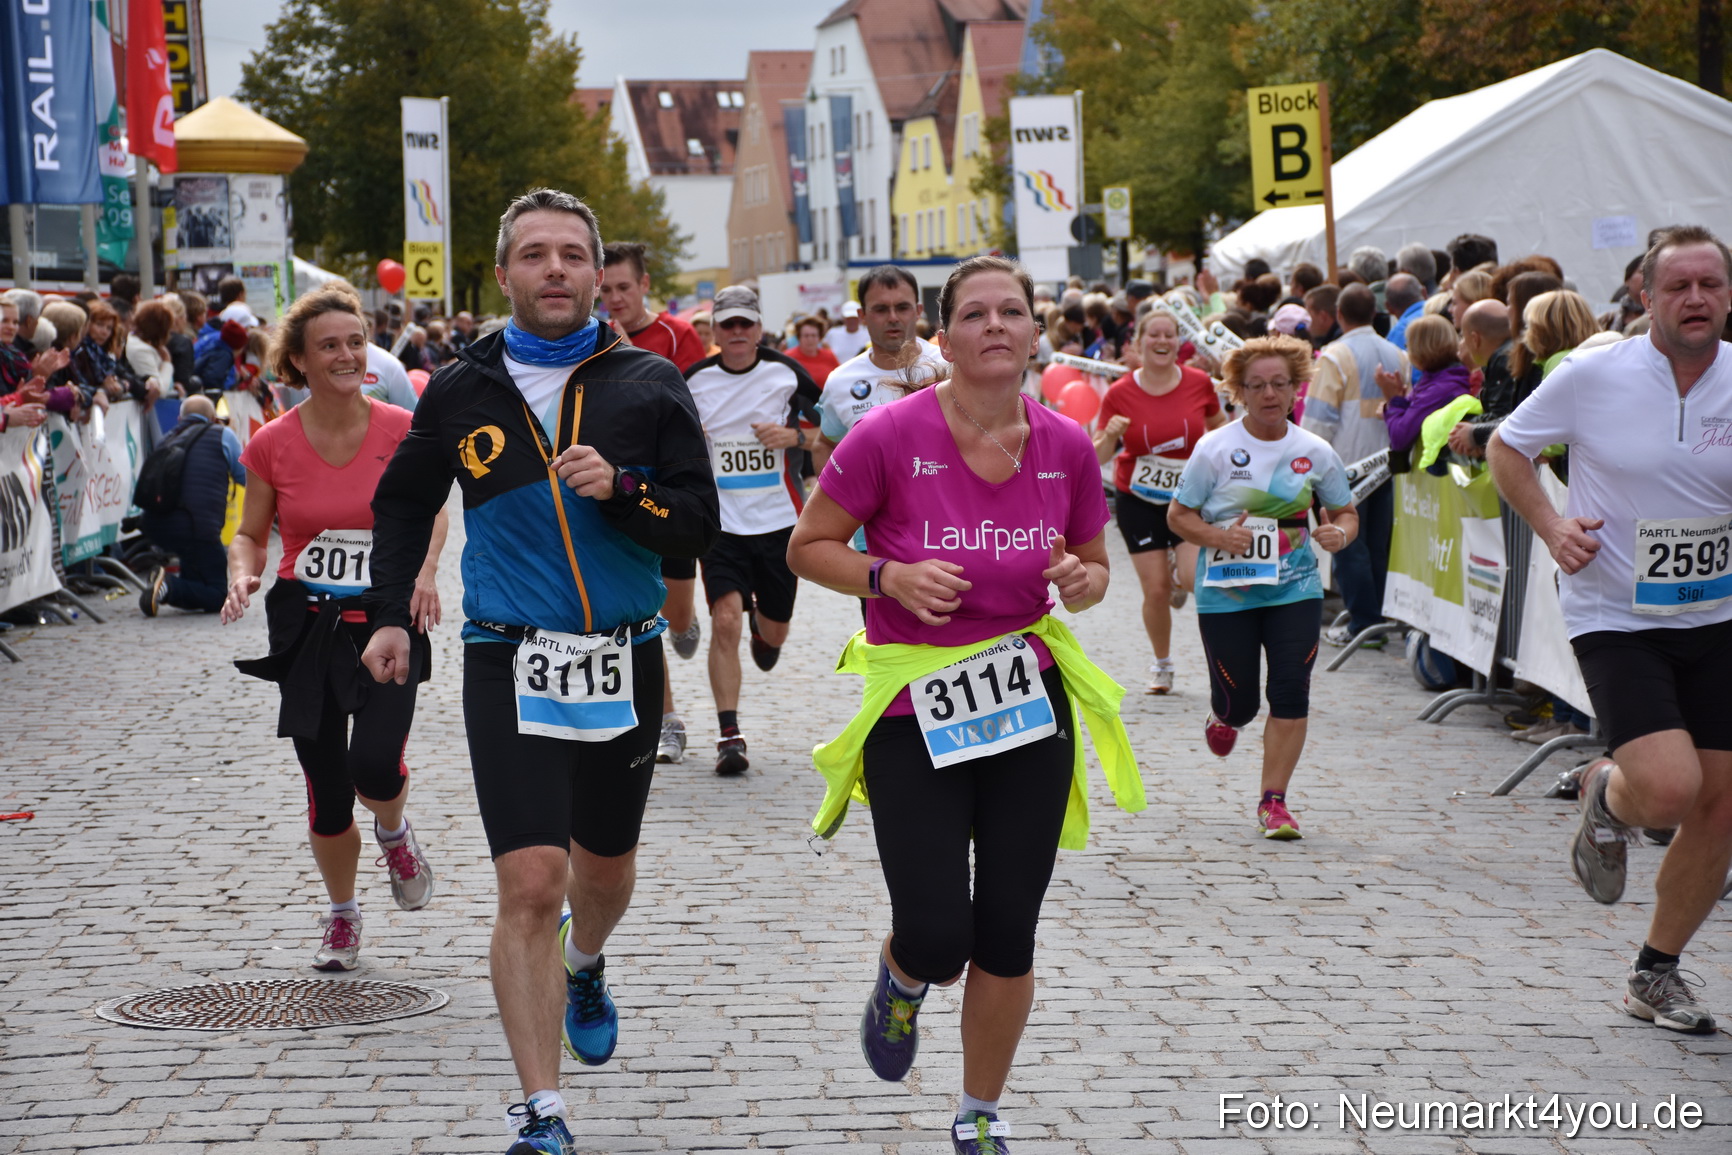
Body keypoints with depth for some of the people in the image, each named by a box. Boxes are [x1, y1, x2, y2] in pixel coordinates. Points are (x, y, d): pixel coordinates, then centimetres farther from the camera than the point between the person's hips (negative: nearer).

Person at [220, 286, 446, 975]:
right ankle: (342, 915, 32)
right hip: (307, 628, 1)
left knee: (375, 764, -22)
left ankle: (394, 832, 16)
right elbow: (250, 536, 8)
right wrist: (243, 576, -13)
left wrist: (423, 569, -15)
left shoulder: (401, 431, -6)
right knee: (327, 797, 5)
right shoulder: (272, 445, -4)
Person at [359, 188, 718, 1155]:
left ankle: (588, 967, 54)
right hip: (510, 666, -1)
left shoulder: (649, 385, 0)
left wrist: (620, 487, -20)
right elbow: (404, 503, 19)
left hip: (625, 661, 2)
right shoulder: (460, 394, 2)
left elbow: (699, 527, -3)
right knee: (530, 883, -13)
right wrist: (393, 614, 12)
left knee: (606, 865, 19)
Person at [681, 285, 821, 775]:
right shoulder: (693, 380, 1)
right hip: (721, 522, -1)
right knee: (725, 622, -16)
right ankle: (729, 736, -11)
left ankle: (764, 626, 51)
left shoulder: (787, 374, -2)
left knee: (774, 633, 11)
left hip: (779, 519, 1)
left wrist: (794, 435, -15)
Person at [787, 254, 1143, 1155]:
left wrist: (1084, 583, -11)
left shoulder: (1067, 446, -2)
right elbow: (808, 548, -4)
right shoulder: (892, 435, -13)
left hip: (1028, 709, 3)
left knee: (1007, 938, 8)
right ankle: (902, 980, 33)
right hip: (912, 716, -3)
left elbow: (1093, 562, 12)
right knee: (938, 941, -7)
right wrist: (892, 577, -20)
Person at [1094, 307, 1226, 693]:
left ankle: (1178, 578, 17)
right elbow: (1099, 456, -4)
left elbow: (1217, 424, 15)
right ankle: (1162, 664, 24)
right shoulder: (1119, 393, -7)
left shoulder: (1199, 383, -5)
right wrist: (1109, 436, -24)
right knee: (1155, 591, 0)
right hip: (1138, 501, 0)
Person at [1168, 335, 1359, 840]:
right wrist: (1218, 537, -21)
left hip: (1295, 588, 2)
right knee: (1240, 702, 4)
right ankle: (1223, 716, 44)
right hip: (1225, 592, -2)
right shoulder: (1215, 449, -7)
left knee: (1291, 693, -9)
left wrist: (1340, 533, -13)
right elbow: (1178, 515, -2)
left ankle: (1273, 802, 2)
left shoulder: (1315, 452, 1)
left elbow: (1346, 512, 10)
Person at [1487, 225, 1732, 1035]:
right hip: (1615, 617, -4)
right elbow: (1506, 448, 5)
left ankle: (1656, 974, 25)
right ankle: (1605, 797, 18)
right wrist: (1550, 525, -9)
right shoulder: (1593, 376, -9)